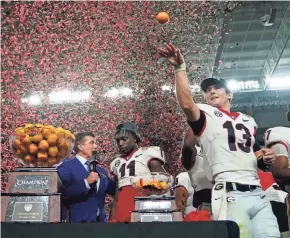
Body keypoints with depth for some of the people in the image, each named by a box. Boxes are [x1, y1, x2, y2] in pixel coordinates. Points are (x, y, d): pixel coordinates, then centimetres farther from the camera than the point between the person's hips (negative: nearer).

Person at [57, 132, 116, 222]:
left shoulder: (101, 170, 15)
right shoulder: (66, 167, -6)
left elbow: (115, 189, 13)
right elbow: (63, 194, -20)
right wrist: (86, 182, -23)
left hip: (100, 219, 6)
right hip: (79, 219, -6)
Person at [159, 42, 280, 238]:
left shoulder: (248, 121, 23)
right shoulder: (205, 115, 6)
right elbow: (187, 104, -17)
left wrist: (266, 157, 10)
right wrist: (180, 68, -21)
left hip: (258, 194, 5)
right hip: (230, 194, -5)